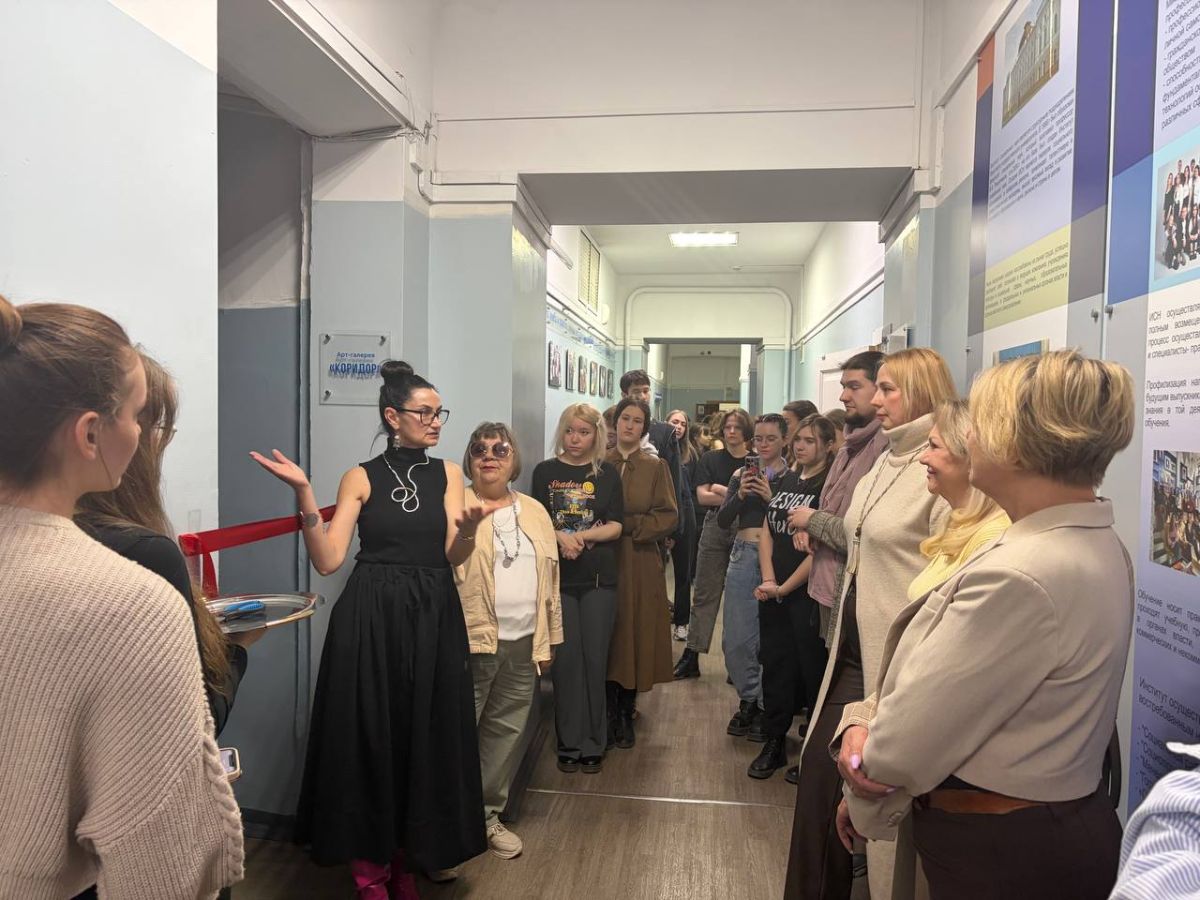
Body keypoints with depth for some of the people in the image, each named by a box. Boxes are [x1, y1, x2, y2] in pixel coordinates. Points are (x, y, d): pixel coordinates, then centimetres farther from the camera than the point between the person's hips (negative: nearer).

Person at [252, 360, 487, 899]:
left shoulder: (447, 473, 7)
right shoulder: (361, 478, 1)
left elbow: (453, 557, -3)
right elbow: (327, 560, -7)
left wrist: (468, 529, -25)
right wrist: (304, 494, -17)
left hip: (432, 618, 2)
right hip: (370, 618, -2)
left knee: (426, 736, 8)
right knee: (369, 736, 4)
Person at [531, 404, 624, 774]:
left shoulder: (607, 474, 5)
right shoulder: (545, 471, 5)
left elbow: (615, 526, -1)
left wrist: (581, 536, -16)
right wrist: (561, 536, -17)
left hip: (598, 578, 0)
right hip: (558, 577, 0)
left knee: (595, 660, 3)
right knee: (566, 660, 2)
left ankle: (593, 744, 16)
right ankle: (569, 744, 15)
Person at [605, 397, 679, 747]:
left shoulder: (655, 467, 4)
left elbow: (669, 518, -3)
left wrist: (627, 526, -12)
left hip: (640, 564, 0)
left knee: (635, 634, 3)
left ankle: (626, 715, 19)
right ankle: (610, 714, 19)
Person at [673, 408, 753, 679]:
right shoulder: (710, 459, 8)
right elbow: (702, 496, -3)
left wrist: (721, 490, -8)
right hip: (715, 528, 1)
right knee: (704, 594, 3)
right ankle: (691, 656, 7)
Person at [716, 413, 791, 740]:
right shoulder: (741, 475, 12)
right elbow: (722, 520, 6)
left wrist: (771, 498, -17)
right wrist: (740, 495, -10)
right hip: (743, 556, 4)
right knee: (735, 638, 6)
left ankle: (766, 706, 15)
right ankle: (749, 698, 26)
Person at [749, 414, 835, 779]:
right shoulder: (787, 480, 10)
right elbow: (767, 531, 9)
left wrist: (785, 587, -11)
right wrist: (768, 580, -3)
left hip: (807, 594, -6)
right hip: (772, 592, 6)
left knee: (812, 669, 5)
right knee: (775, 665, 12)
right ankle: (774, 744, 24)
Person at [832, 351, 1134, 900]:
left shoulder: (1022, 577, -31)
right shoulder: (1098, 545, 2)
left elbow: (906, 745, -22)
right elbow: (934, 665, 2)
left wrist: (863, 802, -3)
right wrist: (862, 721, -11)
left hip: (1000, 854, -8)